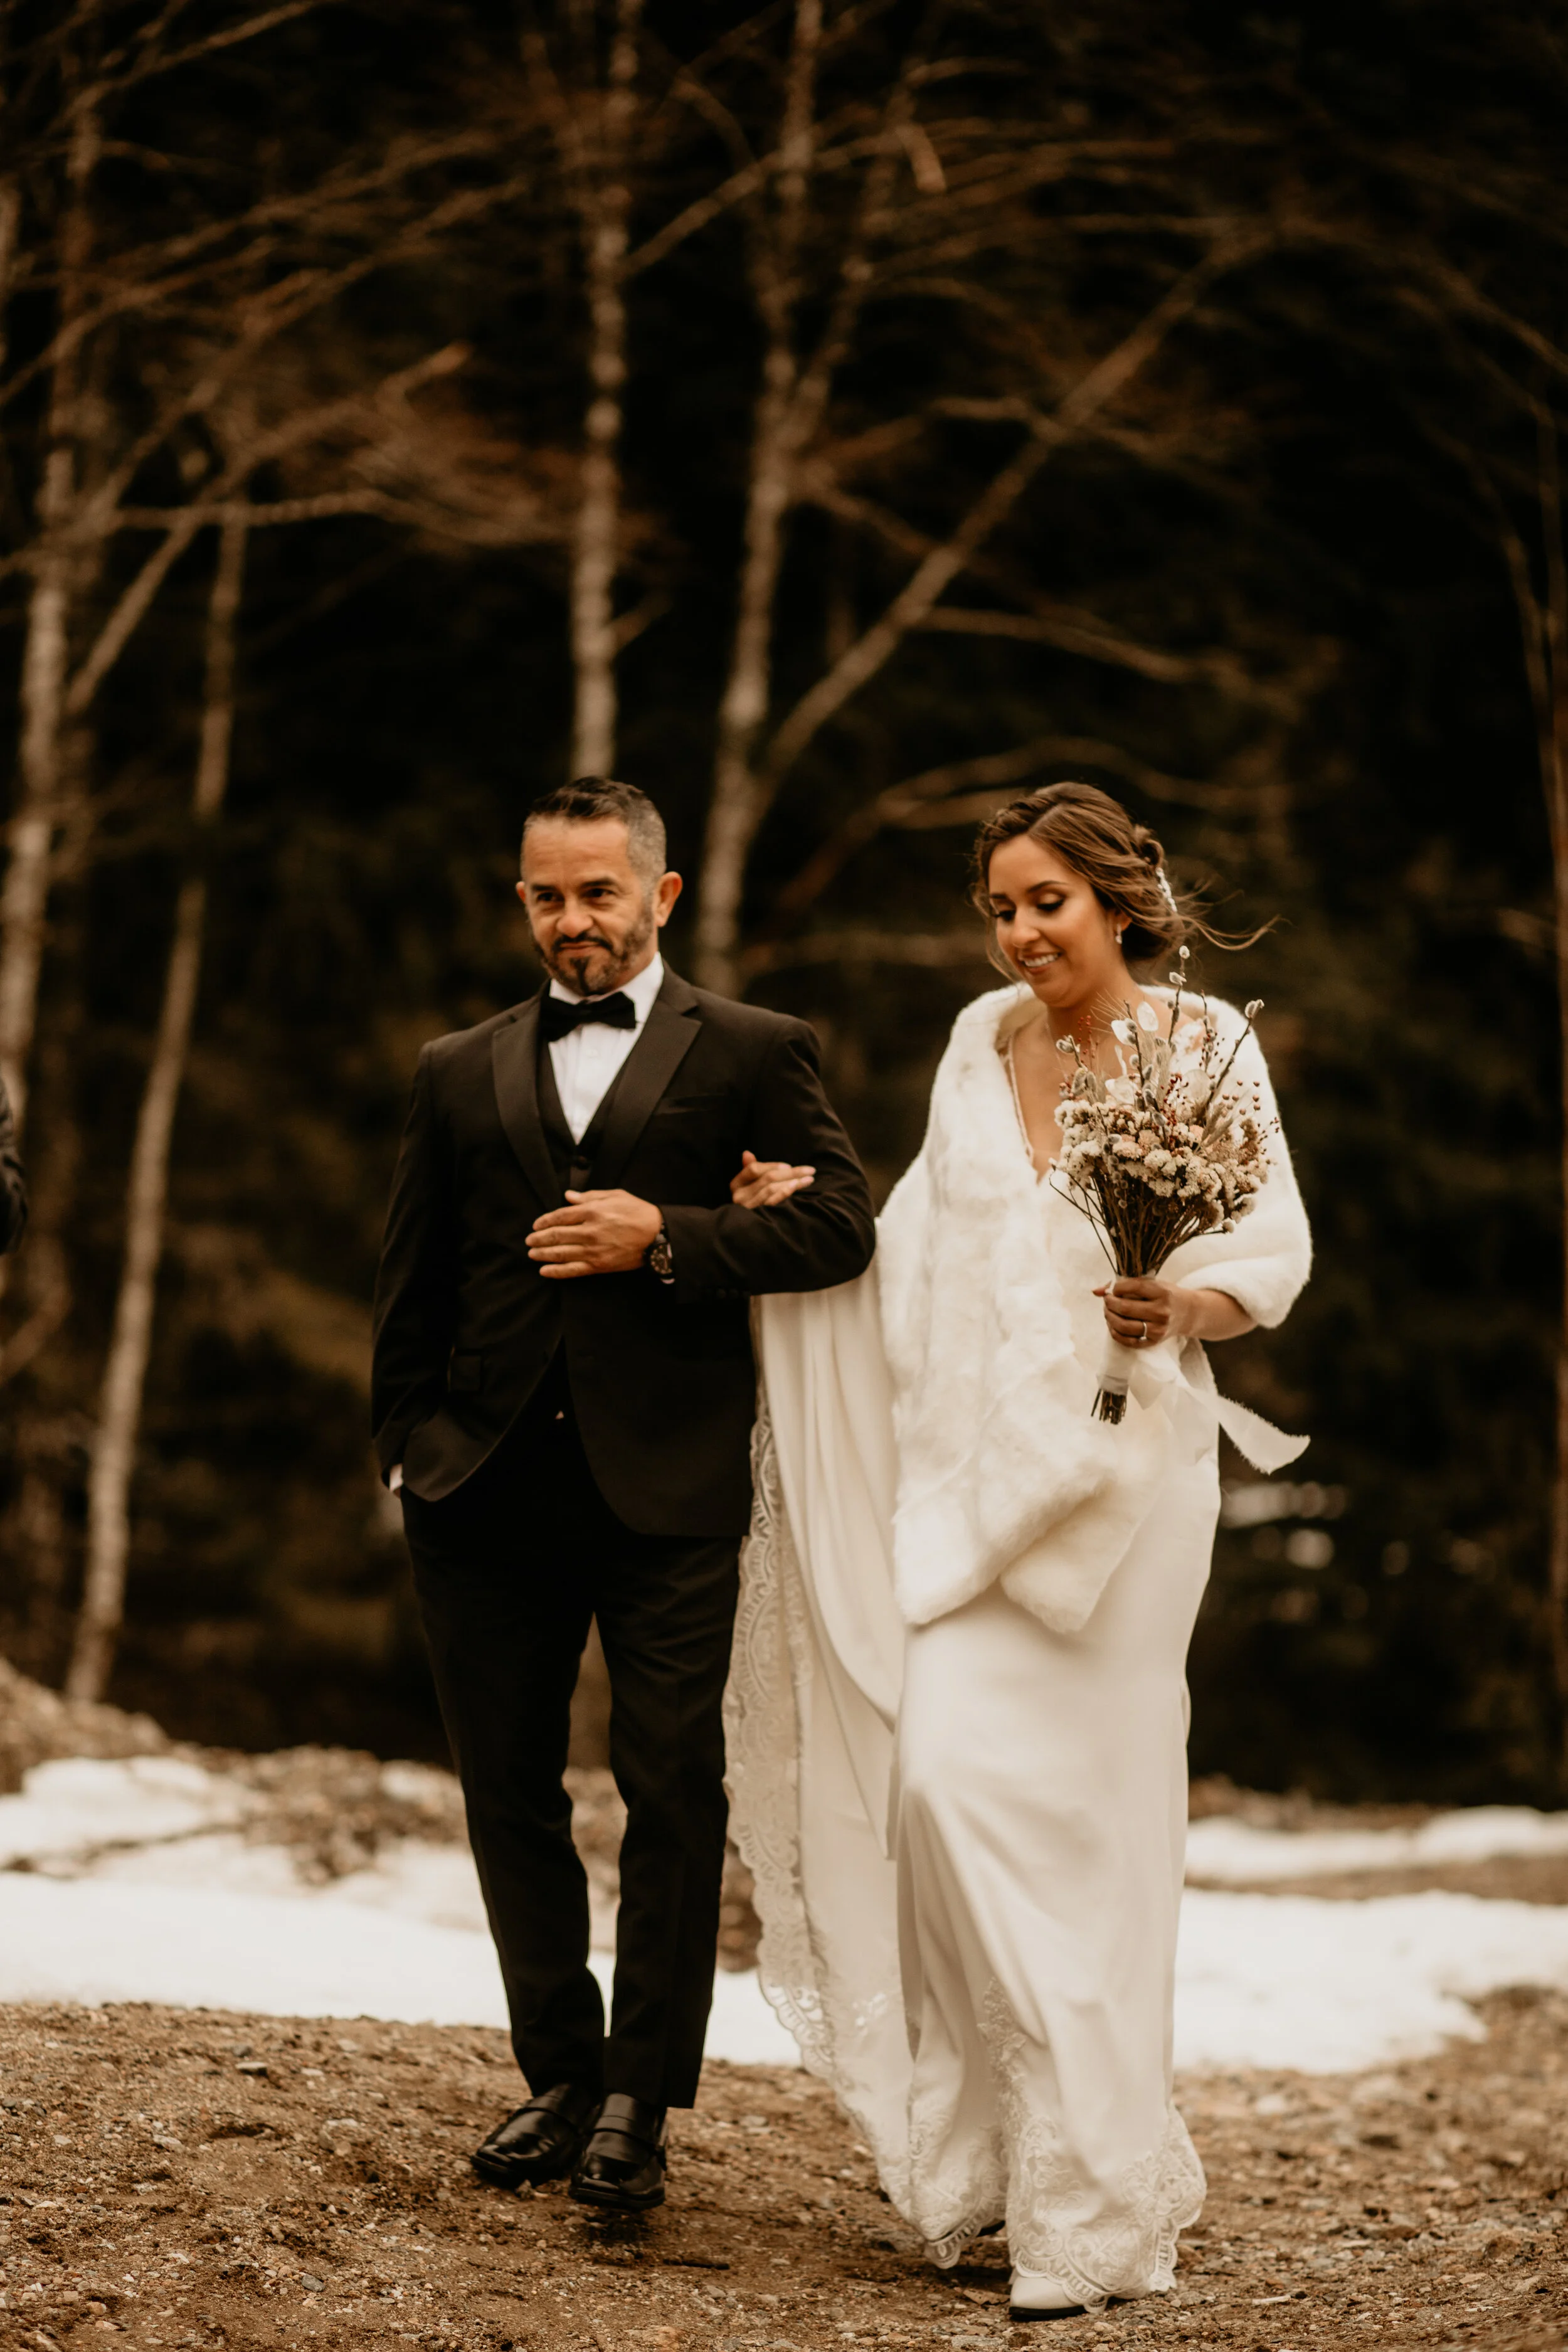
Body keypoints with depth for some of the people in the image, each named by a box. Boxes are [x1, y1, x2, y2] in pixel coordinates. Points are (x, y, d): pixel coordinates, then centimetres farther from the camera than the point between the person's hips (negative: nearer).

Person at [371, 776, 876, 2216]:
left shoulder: (753, 1055, 6)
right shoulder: (460, 1075, 16)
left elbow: (841, 1227, -5)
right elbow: (412, 1286, 19)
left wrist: (666, 1237, -12)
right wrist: (409, 1442, 10)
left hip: (668, 1486, -4)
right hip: (489, 1488, 4)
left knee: (673, 1793, -4)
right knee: (511, 1790, 8)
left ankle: (639, 2105, 3)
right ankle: (559, 2077, 20)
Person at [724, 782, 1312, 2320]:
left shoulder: (1203, 1045, -3)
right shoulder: (981, 1041, 11)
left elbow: (1279, 1240, -6)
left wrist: (1190, 1304, -25)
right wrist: (817, 1208, 4)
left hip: (1117, 1467, -4)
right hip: (969, 1468, 4)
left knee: (1077, 1817, -4)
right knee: (940, 1778, -4)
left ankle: (1093, 2194, 6)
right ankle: (979, 2140, 13)